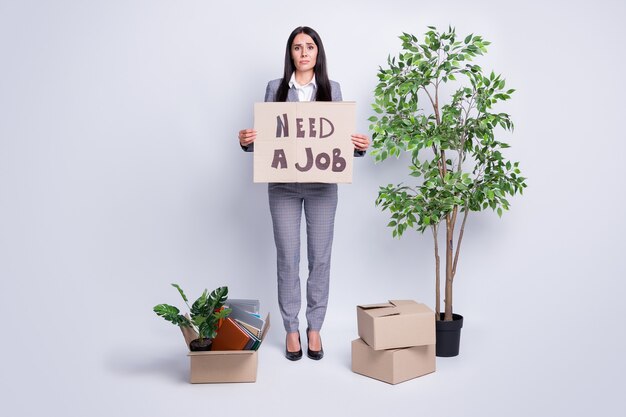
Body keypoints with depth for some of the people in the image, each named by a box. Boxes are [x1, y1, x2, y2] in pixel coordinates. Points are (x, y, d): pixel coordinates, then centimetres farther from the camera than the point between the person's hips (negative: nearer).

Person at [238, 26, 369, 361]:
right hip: (283, 185, 0)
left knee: (320, 258, 5)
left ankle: (314, 327, 21)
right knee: (287, 258, 4)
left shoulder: (332, 89, 6)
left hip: (322, 185, 1)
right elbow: (263, 136, 5)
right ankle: (291, 329, 19)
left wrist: (360, 146, -14)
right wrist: (246, 141, -15)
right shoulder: (275, 88, 5)